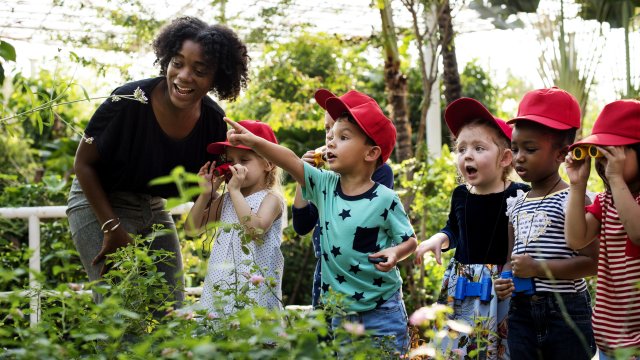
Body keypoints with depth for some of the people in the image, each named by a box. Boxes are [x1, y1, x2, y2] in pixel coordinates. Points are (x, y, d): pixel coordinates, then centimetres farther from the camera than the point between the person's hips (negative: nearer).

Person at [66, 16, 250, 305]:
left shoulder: (214, 121, -11)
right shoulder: (130, 101, -25)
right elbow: (84, 163, -14)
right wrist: (113, 228, -17)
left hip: (154, 208, 5)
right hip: (98, 203, -5)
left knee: (172, 310, 5)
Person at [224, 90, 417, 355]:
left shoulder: (385, 199, -12)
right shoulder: (325, 186, -2)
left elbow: (409, 240, -3)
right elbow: (291, 162, -15)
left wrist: (395, 253, -25)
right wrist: (254, 141, -28)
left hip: (381, 311, -4)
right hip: (339, 311, 4)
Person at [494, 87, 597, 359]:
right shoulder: (515, 204, 12)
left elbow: (592, 261, -15)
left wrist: (538, 268, -18)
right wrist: (505, 280, -1)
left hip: (565, 309, -6)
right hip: (521, 311, 6)